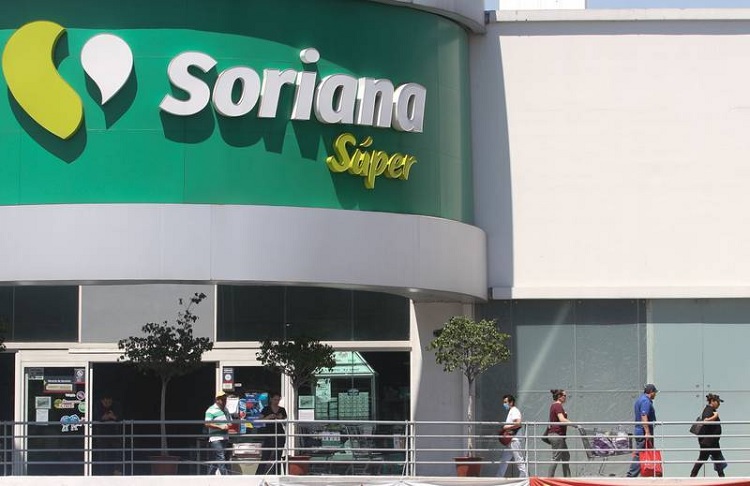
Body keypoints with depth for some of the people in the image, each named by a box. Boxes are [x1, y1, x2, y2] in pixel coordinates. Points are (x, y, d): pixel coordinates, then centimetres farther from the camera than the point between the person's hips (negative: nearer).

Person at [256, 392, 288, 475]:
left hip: (280, 435, 3)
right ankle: (259, 474, -9)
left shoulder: (282, 410, 11)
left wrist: (281, 418, -6)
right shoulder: (266, 409, 3)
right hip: (268, 435, -3)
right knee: (265, 456, -10)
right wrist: (269, 417, -19)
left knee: (277, 457, 3)